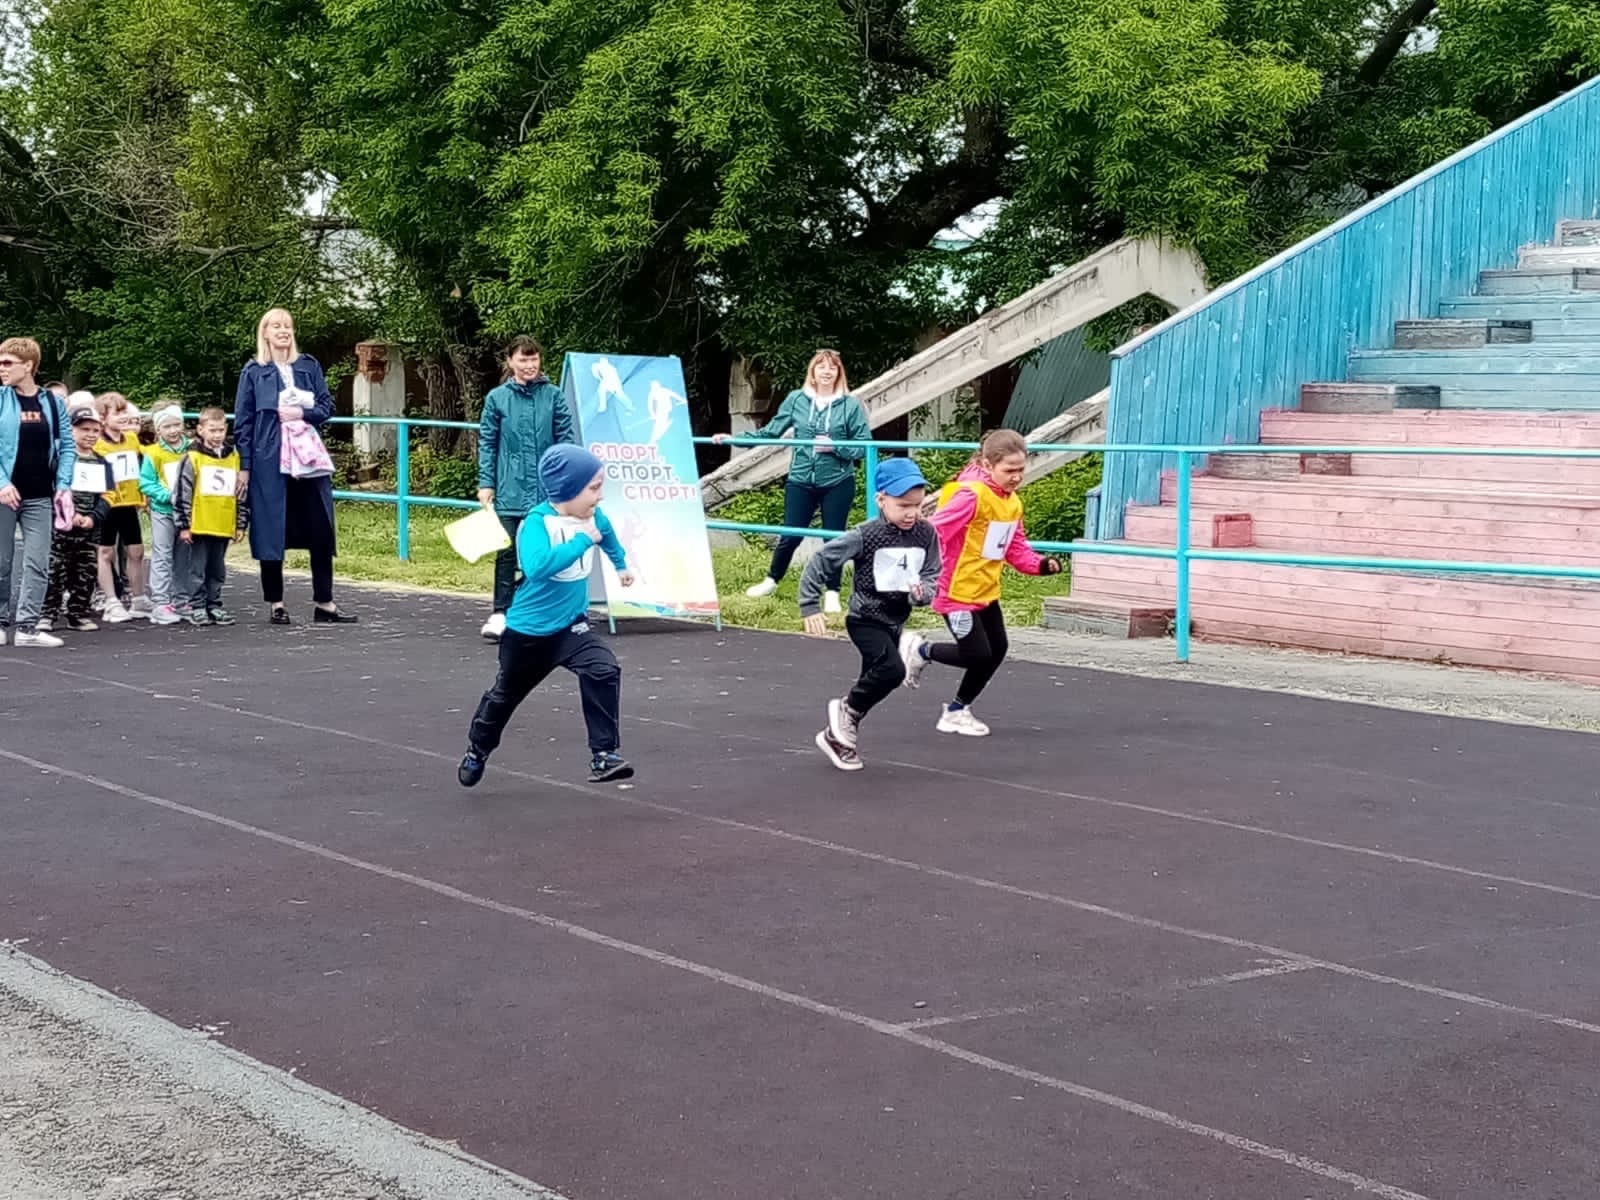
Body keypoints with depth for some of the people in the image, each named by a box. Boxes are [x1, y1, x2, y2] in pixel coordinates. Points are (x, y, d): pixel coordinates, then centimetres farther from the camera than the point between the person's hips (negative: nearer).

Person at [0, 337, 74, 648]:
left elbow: (67, 446, 9)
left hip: (40, 497, 2)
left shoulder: (53, 403, 5)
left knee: (38, 563, 0)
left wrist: (64, 486, -2)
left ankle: (26, 626, 4)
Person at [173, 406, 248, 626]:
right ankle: (197, 607, 9)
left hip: (224, 526, 4)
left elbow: (243, 494, 12)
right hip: (199, 526, -4)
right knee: (198, 568, 3)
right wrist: (183, 525, -7)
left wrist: (241, 524, 10)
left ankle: (214, 606, 21)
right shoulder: (192, 459, -5)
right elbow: (181, 493, -5)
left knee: (218, 570, 12)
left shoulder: (234, 458, 7)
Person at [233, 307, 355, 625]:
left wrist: (303, 413, -11)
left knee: (320, 531, 1)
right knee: (271, 532, 0)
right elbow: (243, 422, 2)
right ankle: (275, 604, 9)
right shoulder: (253, 372, 2)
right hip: (269, 461, -3)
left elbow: (327, 406, 9)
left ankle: (323, 603, 8)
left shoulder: (309, 366, 9)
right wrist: (243, 467, -3)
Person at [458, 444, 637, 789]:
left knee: (604, 671, -23)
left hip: (571, 625, 4)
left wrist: (620, 563, 38)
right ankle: (478, 751, 45)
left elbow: (607, 533, 21)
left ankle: (605, 755, -19)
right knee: (506, 694, 18)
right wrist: (582, 541, -41)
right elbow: (537, 566, -47)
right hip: (528, 631, -4)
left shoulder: (592, 516, -7)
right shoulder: (537, 523, -27)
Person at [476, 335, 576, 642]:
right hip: (510, 489, -1)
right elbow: (487, 443, 4)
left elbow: (566, 439, 4)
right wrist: (485, 483, 0)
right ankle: (500, 613, 3)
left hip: (547, 489, 1)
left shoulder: (553, 396, 2)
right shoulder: (497, 398, 1)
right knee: (507, 551, -3)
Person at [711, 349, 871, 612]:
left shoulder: (851, 405, -4)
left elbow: (864, 446, -5)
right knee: (790, 536, 7)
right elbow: (771, 431, 6)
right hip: (800, 481, 1)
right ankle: (772, 580, 30)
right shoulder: (796, 400, 2)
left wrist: (835, 446, -18)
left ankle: (832, 593, 20)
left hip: (837, 482, -1)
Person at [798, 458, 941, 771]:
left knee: (875, 680, 15)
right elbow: (821, 562, -13)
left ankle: (838, 734, 34)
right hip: (866, 620, -6)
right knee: (892, 670, -25)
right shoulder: (866, 536, -18)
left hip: (896, 622, 6)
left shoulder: (926, 534, -5)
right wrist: (810, 607, -15)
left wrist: (923, 591, -22)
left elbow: (932, 577, 1)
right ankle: (846, 713, -2)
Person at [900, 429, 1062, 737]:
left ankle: (957, 711, 27)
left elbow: (1015, 547, 15)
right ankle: (921, 650, 19)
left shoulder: (1013, 503, 6)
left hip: (986, 591, 9)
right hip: (957, 591, -9)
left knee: (997, 650, 10)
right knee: (977, 655, -8)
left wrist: (1040, 564, -4)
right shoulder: (971, 495, -22)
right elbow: (934, 534, -25)